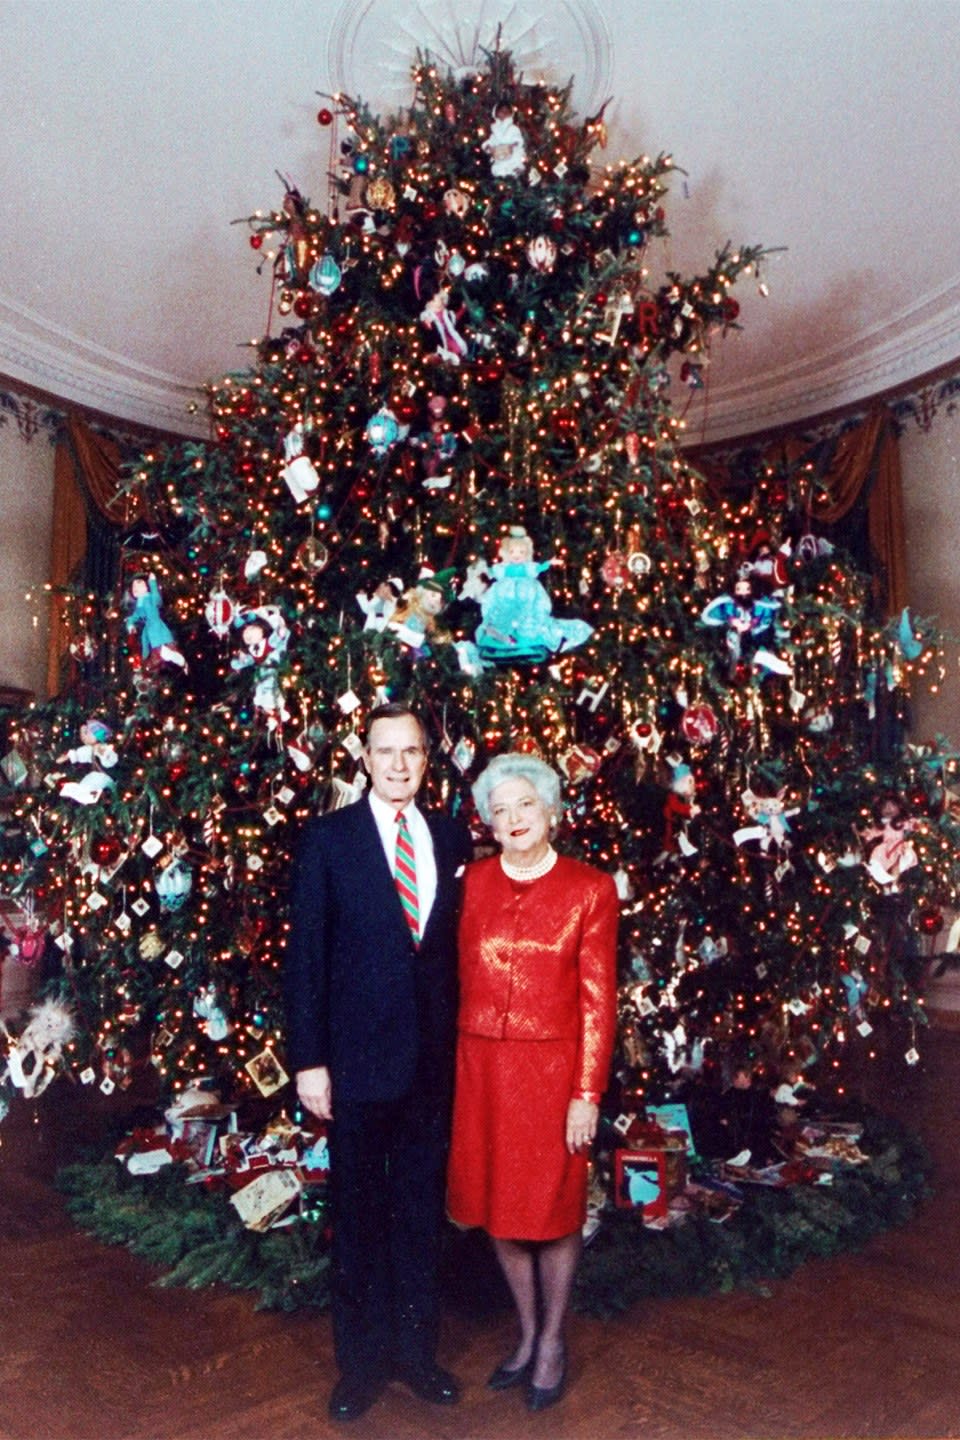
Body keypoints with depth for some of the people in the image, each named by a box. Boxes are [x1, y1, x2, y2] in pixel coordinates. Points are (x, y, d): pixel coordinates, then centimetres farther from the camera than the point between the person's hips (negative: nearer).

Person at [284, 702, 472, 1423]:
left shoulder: (453, 838, 3)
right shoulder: (328, 838, -5)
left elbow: (460, 943, 6)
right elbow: (306, 954, -6)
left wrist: (463, 1040, 1)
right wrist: (308, 1059, -8)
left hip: (436, 1058, 3)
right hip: (357, 1057, -3)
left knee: (422, 1209, 17)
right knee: (359, 1213, 13)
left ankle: (417, 1349, 36)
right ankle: (363, 1360, 33)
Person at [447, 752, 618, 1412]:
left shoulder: (591, 889, -6)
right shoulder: (472, 882, 2)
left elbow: (598, 1000, -6)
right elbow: (462, 980, 3)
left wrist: (588, 1092, -9)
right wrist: (456, 1065, 1)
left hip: (551, 1068, -3)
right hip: (480, 1064, 3)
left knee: (552, 1209, 11)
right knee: (496, 1206, 15)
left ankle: (554, 1341, 36)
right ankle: (528, 1334, 39)